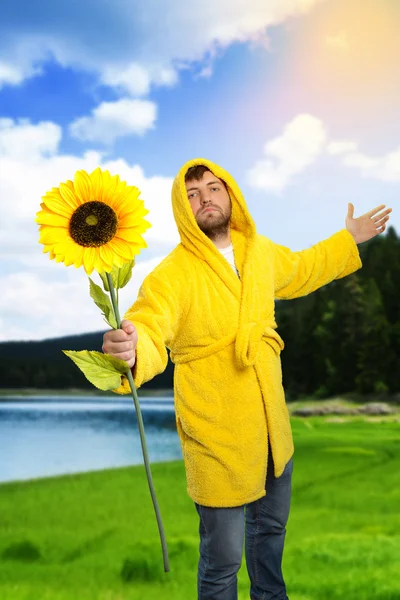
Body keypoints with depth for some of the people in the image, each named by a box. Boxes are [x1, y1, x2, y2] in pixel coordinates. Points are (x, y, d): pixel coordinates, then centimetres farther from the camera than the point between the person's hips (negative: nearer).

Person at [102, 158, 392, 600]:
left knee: (272, 524, 28)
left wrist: (349, 239, 30)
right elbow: (148, 335, -34)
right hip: (218, 438, -7)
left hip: (271, 427, 7)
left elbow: (298, 271, 23)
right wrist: (129, 349, -57)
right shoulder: (170, 276, -20)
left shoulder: (259, 251, 2)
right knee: (224, 558, 3)